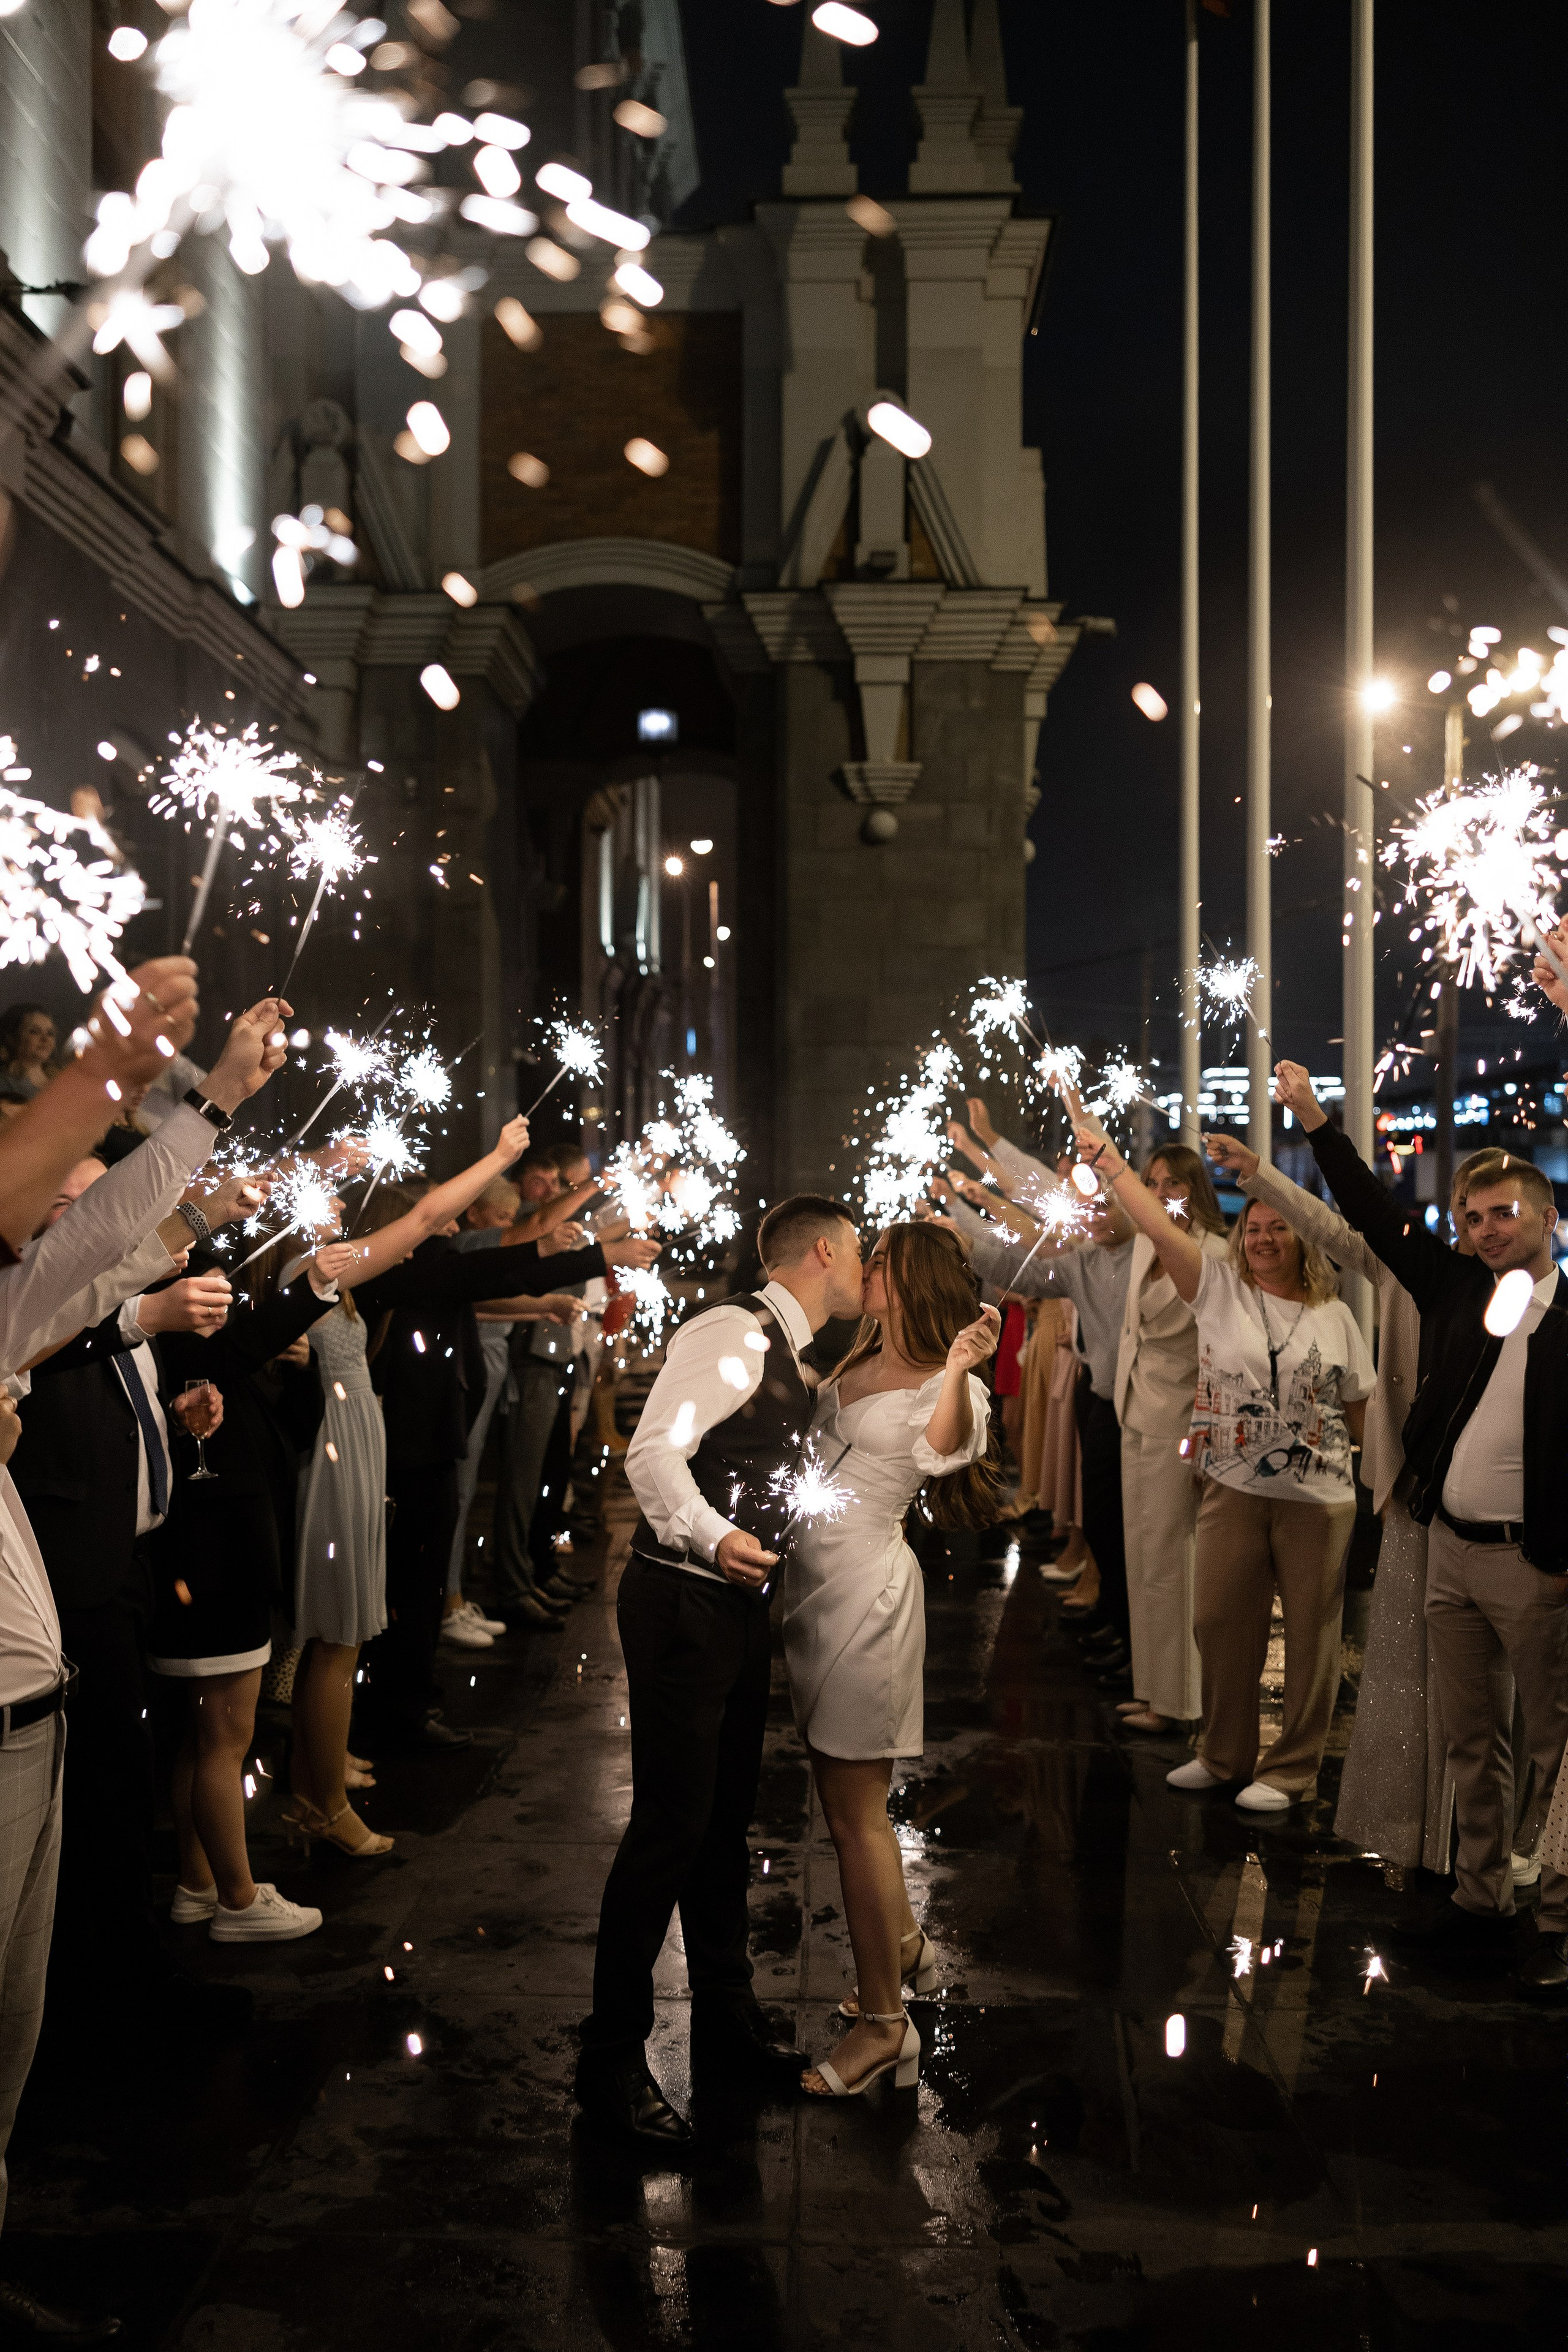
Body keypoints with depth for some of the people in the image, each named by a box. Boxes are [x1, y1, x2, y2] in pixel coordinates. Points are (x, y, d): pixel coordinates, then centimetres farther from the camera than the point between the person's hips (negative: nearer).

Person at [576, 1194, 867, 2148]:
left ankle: (725, 2006, 35)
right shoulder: (732, 1334, -15)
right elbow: (654, 1452, -24)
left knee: (728, 1816, 19)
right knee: (671, 1825, -6)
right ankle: (612, 2060, 6)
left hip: (741, 1604, 9)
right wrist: (713, 1538, -38)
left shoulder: (796, 1361, 15)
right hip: (683, 1603, -9)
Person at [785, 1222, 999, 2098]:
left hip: (868, 1590, -8)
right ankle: (903, 1945, 38)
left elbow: (942, 1448, -32)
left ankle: (884, 2023, 4)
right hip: (811, 1582, 8)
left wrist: (959, 1368, -45)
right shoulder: (850, 1366, 12)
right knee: (845, 1795, 18)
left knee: (856, 1811, -4)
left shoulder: (946, 1386, -10)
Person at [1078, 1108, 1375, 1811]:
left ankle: (1291, 1770, 19)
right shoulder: (1220, 1288, 2)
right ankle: (1224, 1758, 26)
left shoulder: (1334, 1315, 4)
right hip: (1233, 1489, 1)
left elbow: (1359, 1408, 8)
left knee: (1311, 1633, 5)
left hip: (1319, 1496, -1)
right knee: (1221, 1623, 9)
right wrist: (1107, 1159, -15)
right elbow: (1159, 1226, -8)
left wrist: (1375, 1482, 1)